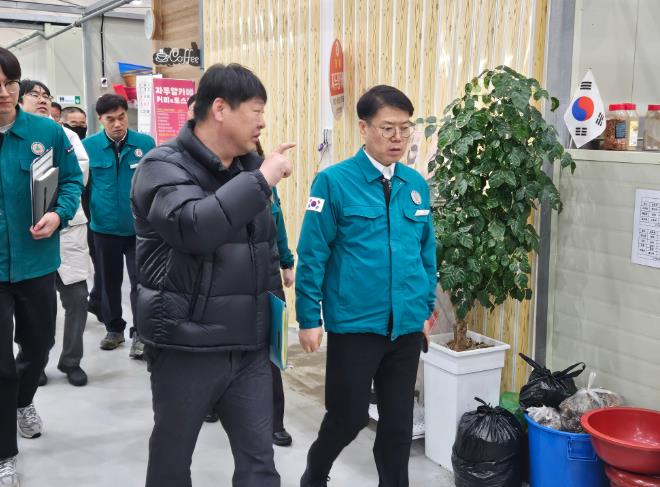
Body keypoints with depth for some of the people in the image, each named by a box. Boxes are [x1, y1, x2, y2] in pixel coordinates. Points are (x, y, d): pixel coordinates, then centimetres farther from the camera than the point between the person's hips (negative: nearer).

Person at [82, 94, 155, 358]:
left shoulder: (146, 143, -7)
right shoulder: (87, 146, -5)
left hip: (139, 227, -1)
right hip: (104, 227, 2)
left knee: (140, 281, 2)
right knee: (109, 281, 15)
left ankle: (140, 333, 14)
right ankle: (114, 329, 32)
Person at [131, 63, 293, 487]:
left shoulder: (249, 166, 9)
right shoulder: (164, 166, -11)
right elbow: (194, 226, -33)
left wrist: (273, 309, 17)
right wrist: (262, 179, -26)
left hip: (249, 346, 5)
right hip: (185, 347, -5)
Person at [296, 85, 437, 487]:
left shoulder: (416, 184, 4)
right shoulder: (334, 181, -11)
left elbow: (427, 251, 13)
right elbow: (313, 255, -9)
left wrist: (428, 306, 13)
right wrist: (310, 319, -9)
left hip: (407, 324, 4)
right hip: (354, 322, -4)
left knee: (399, 419, 14)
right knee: (349, 415, 9)